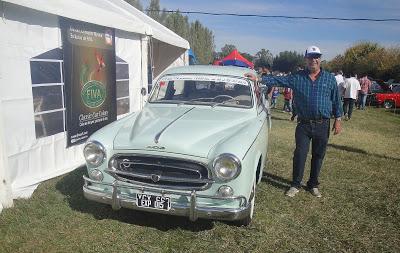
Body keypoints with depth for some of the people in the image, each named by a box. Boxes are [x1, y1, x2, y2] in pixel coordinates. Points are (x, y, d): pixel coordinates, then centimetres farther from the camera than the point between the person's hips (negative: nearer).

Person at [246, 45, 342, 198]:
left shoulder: (330, 78, 3)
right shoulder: (297, 77, 2)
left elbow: (336, 100, 6)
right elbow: (277, 80, -5)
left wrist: (338, 120, 3)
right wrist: (258, 79, -16)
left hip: (322, 125, 1)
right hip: (303, 124, -1)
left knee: (318, 156, 10)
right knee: (300, 155, -2)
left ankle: (313, 185, 27)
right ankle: (295, 185, 13)